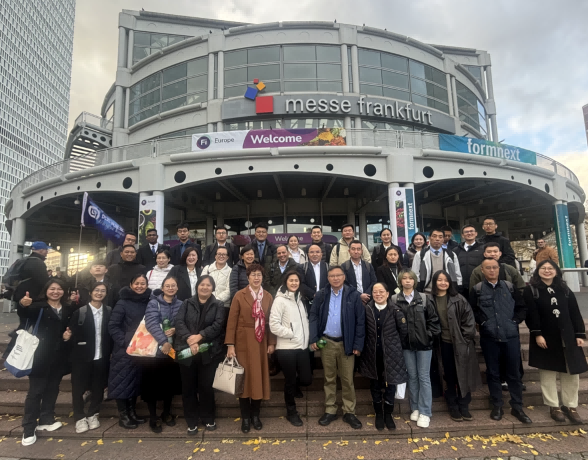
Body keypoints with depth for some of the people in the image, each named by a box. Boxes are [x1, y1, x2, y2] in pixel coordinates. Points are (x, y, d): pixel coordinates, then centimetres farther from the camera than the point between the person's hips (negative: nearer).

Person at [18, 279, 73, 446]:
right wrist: (23, 305, -51)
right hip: (41, 356, -5)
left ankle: (46, 420, 31)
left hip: (59, 357, 5)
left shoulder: (67, 309, 8)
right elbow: (26, 314, -30)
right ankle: (28, 429, 14)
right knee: (35, 391, 3)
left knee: (52, 389, 16)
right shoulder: (39, 306, -7)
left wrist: (69, 334, -5)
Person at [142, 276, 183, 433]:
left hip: (172, 349, 3)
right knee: (152, 383, 5)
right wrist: (163, 341, -28)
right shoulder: (153, 303, -7)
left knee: (169, 382, 13)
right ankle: (153, 417, 23)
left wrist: (175, 330, -22)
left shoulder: (180, 304, 4)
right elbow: (151, 323, -19)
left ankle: (167, 413, 33)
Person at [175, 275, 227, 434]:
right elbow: (179, 322, -6)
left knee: (206, 386, 7)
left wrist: (200, 336, -19)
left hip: (209, 352, -1)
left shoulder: (219, 305, 4)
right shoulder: (187, 304, 7)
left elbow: (218, 325, -8)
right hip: (187, 351, 1)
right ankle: (192, 421, 25)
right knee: (188, 387, 9)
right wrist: (189, 339, -20)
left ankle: (208, 418, 27)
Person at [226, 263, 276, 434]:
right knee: (245, 377, 6)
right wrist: (230, 345, -10)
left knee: (259, 377, 10)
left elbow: (271, 321, 5)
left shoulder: (268, 297, 4)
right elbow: (232, 321, -6)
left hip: (261, 342, 3)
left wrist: (271, 342, 2)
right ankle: (245, 417, 21)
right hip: (243, 342, -3)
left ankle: (255, 414, 27)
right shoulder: (239, 295, -5)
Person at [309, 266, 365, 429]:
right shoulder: (321, 295, 0)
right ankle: (330, 410, 27)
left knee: (347, 379, 8)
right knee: (329, 378, 14)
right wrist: (313, 339, -6)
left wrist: (358, 344, -7)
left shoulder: (353, 295, -6)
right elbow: (313, 317, 2)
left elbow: (360, 321, -4)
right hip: (326, 342, 2)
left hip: (346, 343, -1)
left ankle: (349, 412, 24)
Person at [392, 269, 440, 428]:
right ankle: (415, 408, 26)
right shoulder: (394, 300, -4)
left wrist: (429, 335, -6)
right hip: (406, 344, 1)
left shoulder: (424, 298, -2)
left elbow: (433, 319, 1)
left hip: (423, 344, 0)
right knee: (412, 376, 12)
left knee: (424, 377, 4)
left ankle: (424, 412, 14)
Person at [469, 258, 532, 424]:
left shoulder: (510, 287, 5)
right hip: (489, 338, -1)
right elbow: (471, 310, 1)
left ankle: (517, 407, 25)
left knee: (514, 373, 10)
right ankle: (497, 406, 23)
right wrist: (482, 322, -8)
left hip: (511, 336, 1)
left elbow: (521, 307, 10)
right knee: (493, 373, 9)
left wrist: (515, 321, -2)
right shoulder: (476, 289, -1)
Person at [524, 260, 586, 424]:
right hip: (545, 337, -4)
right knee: (548, 372, 6)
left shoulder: (565, 290, 9)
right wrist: (537, 334, -16)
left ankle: (570, 406, 23)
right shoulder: (531, 290, -5)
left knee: (572, 372, 7)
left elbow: (575, 313, 8)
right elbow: (531, 314, -11)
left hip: (567, 337, 4)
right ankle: (554, 406, 18)